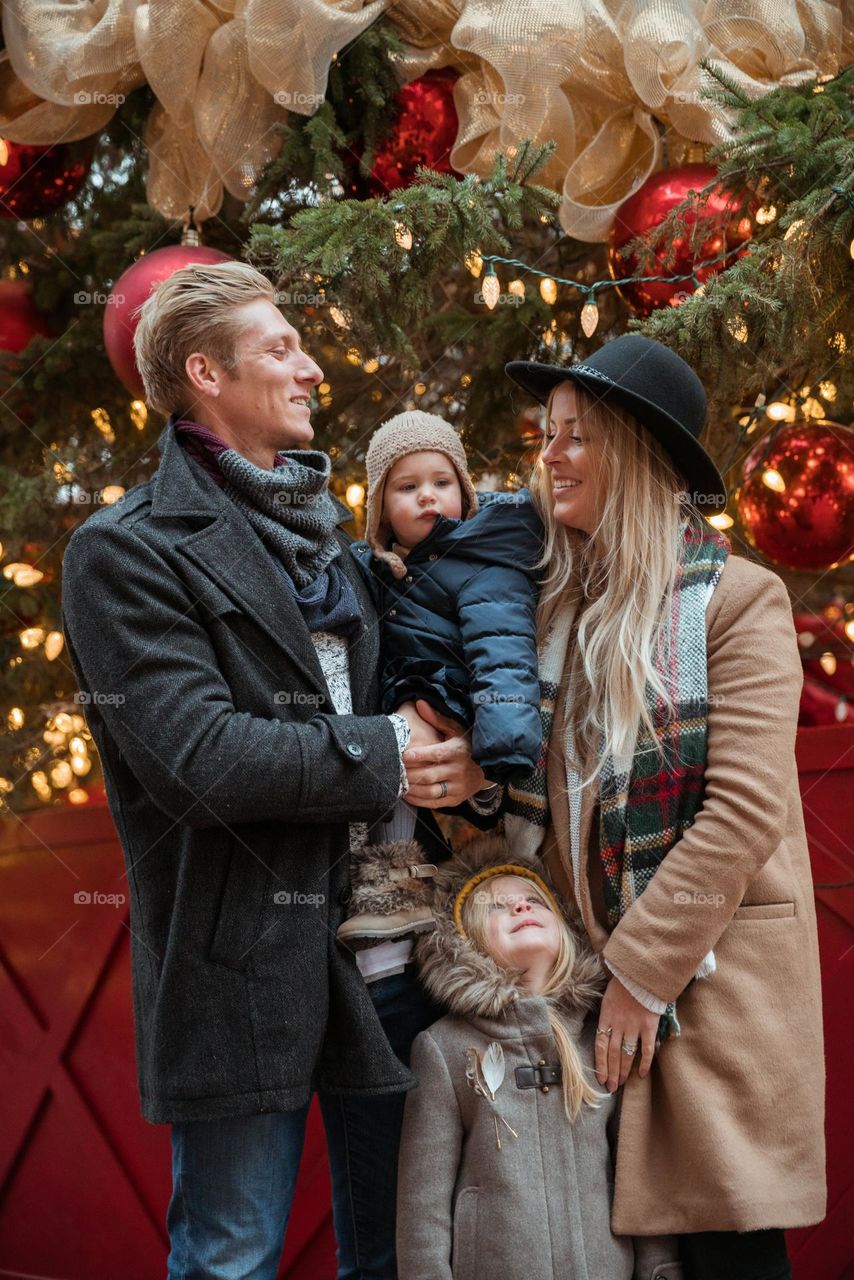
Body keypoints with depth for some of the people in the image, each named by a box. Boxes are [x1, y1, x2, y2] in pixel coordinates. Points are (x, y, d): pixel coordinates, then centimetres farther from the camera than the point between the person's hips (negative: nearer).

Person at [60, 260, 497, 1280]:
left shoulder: (325, 537, 18)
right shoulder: (127, 551, -6)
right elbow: (195, 753, -17)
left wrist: (439, 761, 5)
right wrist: (380, 762, -12)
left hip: (378, 939, 7)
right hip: (242, 958, -7)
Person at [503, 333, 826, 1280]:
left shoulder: (736, 598, -8)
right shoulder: (561, 606, 9)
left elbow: (746, 810, -16)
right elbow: (546, 800, 12)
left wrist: (642, 971, -16)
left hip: (713, 974, -5)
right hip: (594, 967, 5)